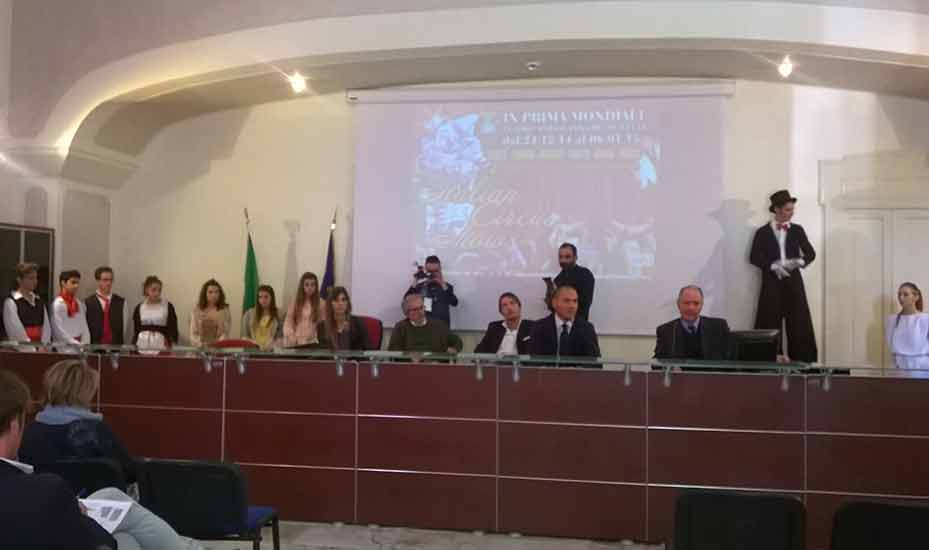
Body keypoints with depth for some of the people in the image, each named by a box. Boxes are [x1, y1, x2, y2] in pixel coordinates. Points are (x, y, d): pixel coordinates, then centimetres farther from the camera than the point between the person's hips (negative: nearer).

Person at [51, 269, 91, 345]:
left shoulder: (80, 304, 9)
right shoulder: (58, 304, -10)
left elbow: (84, 328, 7)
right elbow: (59, 331, -14)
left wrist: (85, 344, -7)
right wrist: (75, 343, -14)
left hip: (80, 345, 6)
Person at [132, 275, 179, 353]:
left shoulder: (168, 306, 0)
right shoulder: (139, 308, 8)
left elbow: (173, 329, -1)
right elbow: (136, 331, 12)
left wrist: (172, 345, -14)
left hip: (161, 346, -2)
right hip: (142, 346, 2)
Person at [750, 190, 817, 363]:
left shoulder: (797, 230, 9)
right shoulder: (763, 232, 3)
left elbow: (810, 253, 9)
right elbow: (754, 257, -5)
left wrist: (800, 261, -12)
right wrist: (773, 266, -19)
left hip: (793, 281, 2)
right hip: (772, 282, -2)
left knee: (798, 320, -1)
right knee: (771, 321, -3)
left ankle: (799, 358, 4)